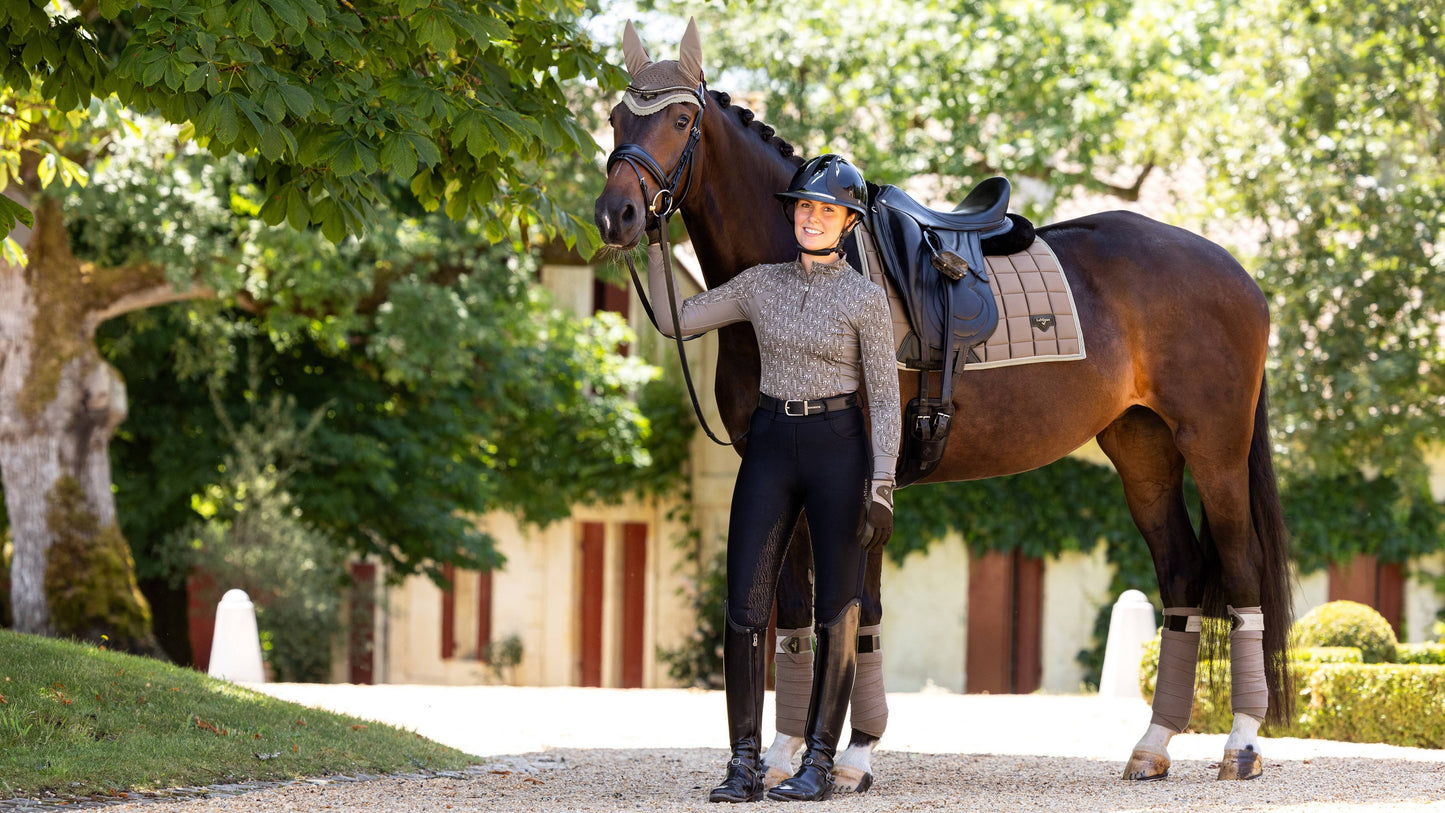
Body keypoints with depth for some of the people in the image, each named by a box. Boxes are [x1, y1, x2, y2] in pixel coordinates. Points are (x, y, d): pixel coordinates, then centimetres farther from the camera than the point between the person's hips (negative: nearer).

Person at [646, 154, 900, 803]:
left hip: (838, 447, -3)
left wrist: (881, 487, -12)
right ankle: (744, 765, 0)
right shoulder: (761, 285, 8)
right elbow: (674, 320, 10)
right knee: (745, 605, -4)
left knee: (837, 610, 0)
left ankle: (820, 761, 7)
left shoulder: (865, 298, -3)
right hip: (770, 447, 3)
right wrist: (655, 242, 4)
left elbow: (885, 400, -5)